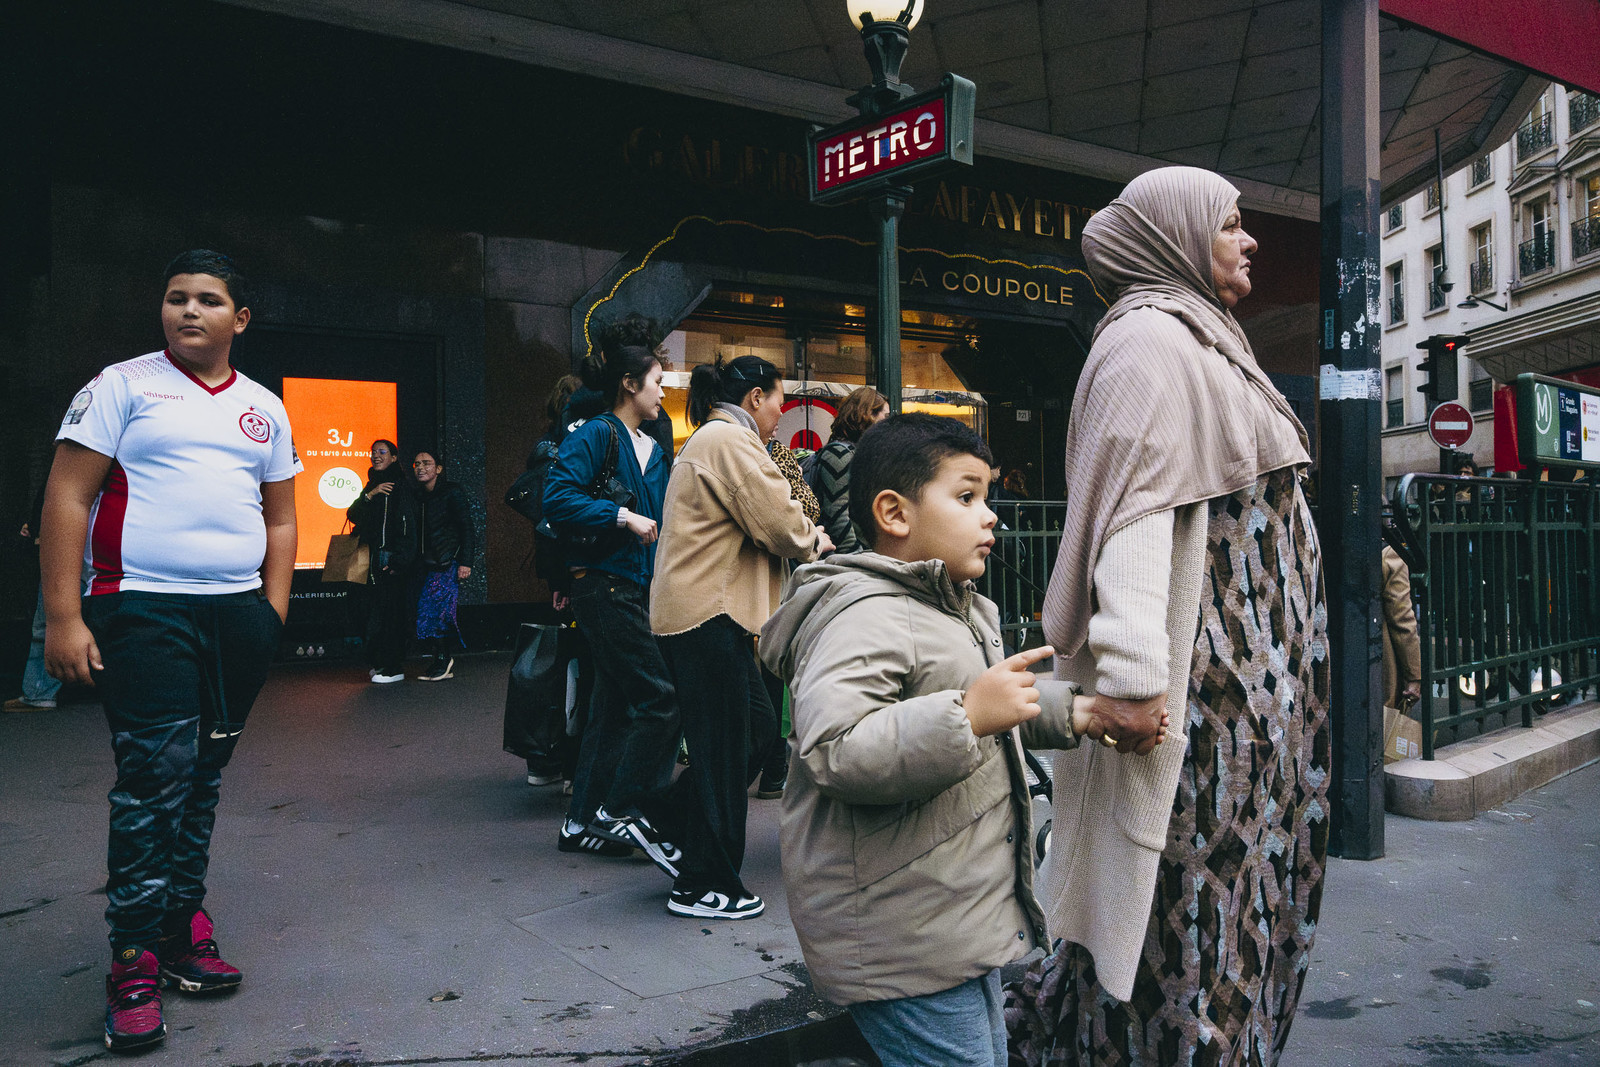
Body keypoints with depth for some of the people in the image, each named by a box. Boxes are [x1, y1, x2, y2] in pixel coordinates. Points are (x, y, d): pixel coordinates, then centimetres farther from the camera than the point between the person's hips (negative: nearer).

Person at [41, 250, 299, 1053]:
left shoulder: (265, 409, 14)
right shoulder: (122, 386, 2)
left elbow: (279, 517, 18)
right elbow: (67, 496, -4)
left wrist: (272, 609, 7)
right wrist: (63, 617, -11)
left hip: (238, 615, 5)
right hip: (143, 609, -4)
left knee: (203, 777, 10)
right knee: (156, 777, -9)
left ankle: (182, 927, 23)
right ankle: (133, 964, 1)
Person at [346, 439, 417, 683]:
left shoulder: (401, 487, -5)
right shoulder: (372, 486, 18)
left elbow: (408, 526, -12)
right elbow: (353, 515, 7)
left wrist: (397, 560, -18)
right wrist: (370, 495, -9)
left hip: (393, 559, -7)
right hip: (374, 559, 7)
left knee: (391, 610, -6)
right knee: (376, 609, 8)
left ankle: (394, 668, -2)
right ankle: (380, 663, 16)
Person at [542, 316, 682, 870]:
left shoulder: (653, 449, 16)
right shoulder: (596, 434, -9)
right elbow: (557, 497, -20)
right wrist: (623, 517, -21)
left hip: (638, 589, 9)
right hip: (604, 585, -9)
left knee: (615, 705, 12)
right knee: (660, 696, -10)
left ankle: (584, 822, 21)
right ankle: (625, 810, 2)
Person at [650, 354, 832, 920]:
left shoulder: (709, 439, 23)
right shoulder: (732, 439, -13)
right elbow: (780, 523, -19)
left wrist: (802, 535, 11)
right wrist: (815, 541, 2)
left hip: (692, 609, 11)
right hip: (710, 613, -11)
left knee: (759, 728, 16)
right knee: (724, 747, -2)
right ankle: (703, 888, 9)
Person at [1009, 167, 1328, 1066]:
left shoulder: (1197, 340, 20)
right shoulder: (1150, 339, -12)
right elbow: (1134, 510, -24)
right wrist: (1132, 671, -31)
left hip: (1246, 679, 10)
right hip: (1200, 677, -10)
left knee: (1233, 883, 14)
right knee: (1188, 892, -3)